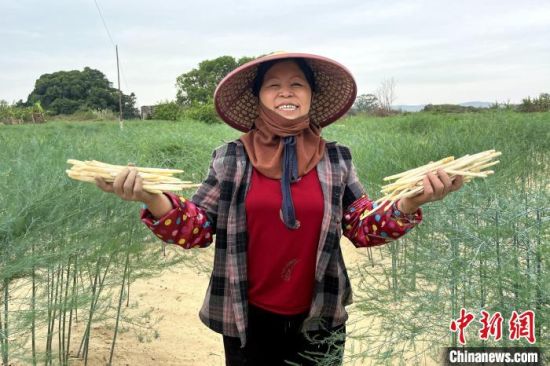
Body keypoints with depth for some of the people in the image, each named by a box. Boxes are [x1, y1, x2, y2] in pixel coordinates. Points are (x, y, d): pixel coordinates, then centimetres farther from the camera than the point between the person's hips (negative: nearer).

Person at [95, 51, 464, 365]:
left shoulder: (336, 159, -3)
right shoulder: (230, 159, -7)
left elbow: (364, 228, -2)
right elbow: (197, 229, -7)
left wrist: (412, 202, -19)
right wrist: (150, 197, -25)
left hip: (318, 320, 1)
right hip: (248, 319, -1)